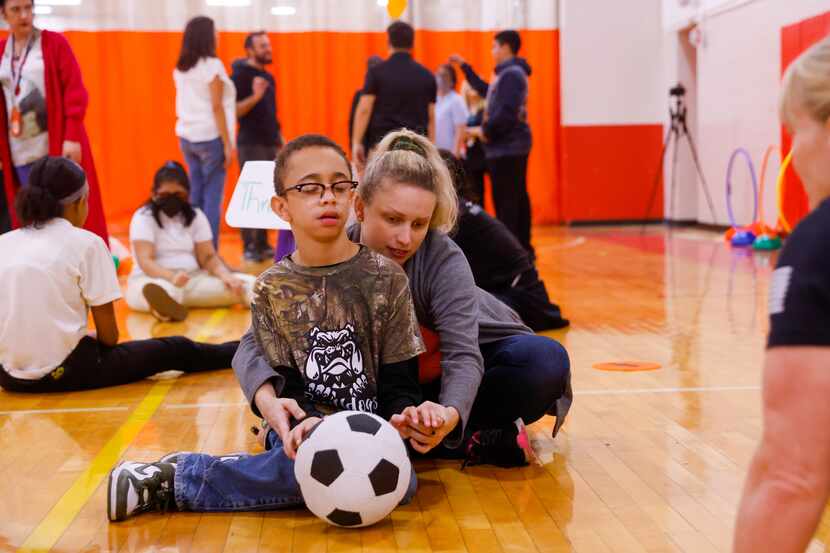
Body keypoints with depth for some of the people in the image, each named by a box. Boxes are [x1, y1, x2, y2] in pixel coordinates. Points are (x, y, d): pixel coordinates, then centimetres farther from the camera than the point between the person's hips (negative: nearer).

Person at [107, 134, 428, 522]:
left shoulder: (386, 278, 1)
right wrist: (306, 424, -22)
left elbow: (399, 382, 1)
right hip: (304, 428, -1)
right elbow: (287, 381, 1)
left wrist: (403, 414, -22)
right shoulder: (272, 289, 5)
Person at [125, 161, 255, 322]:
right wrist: (171, 277, -37)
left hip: (191, 279, 4)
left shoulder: (196, 216, 10)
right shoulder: (143, 217, -4)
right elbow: (145, 261, -16)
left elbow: (208, 256, 3)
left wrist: (225, 275, -20)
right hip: (151, 280, -4)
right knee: (167, 290, -43)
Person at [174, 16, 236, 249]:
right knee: (212, 198, -3)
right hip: (210, 137, -7)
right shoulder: (212, 65, -9)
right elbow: (216, 107, -13)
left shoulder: (180, 68, 11)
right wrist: (228, 144, -11)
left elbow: (185, 105, 11)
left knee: (195, 196, 11)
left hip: (187, 136, 7)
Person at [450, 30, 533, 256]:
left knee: (505, 201, -8)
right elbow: (486, 91, 31)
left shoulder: (512, 74, -14)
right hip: (513, 146, 10)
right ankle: (523, 248, 18)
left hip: (506, 147, -10)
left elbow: (507, 112, -23)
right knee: (518, 198, 12)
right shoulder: (509, 73, 17)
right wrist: (464, 66, 34)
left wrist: (486, 130, -12)